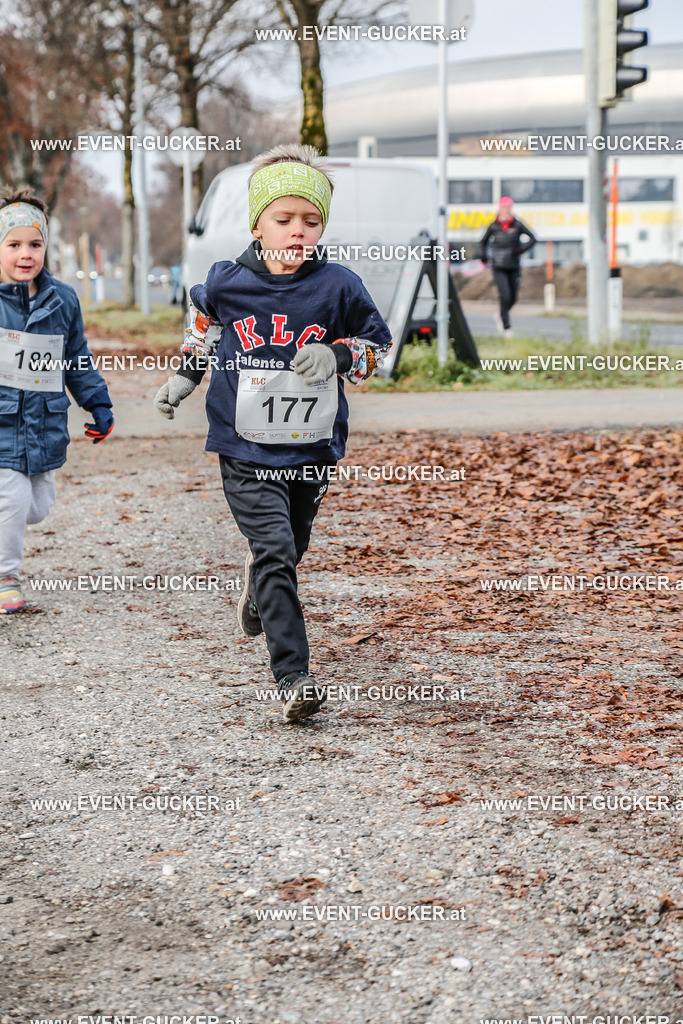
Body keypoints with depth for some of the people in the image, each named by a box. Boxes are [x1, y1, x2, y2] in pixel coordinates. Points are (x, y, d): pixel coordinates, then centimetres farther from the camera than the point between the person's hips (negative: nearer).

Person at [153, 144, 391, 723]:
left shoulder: (339, 287, -7)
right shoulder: (227, 283, -4)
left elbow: (378, 343, 6)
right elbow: (203, 324, 19)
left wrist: (338, 356, -13)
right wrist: (184, 377, 19)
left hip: (313, 450, 2)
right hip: (245, 450, -2)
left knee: (288, 549, 19)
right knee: (274, 552, -14)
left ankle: (260, 590, 57)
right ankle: (293, 677, -15)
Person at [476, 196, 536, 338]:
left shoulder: (517, 225, 0)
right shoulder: (493, 226, 1)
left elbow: (532, 238, 6)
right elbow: (484, 242, 16)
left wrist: (522, 248, -11)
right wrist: (483, 255, 0)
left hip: (514, 268, 2)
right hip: (499, 268, -2)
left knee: (513, 298, 7)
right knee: (505, 297, -13)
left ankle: (500, 316, 35)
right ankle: (507, 328, -5)